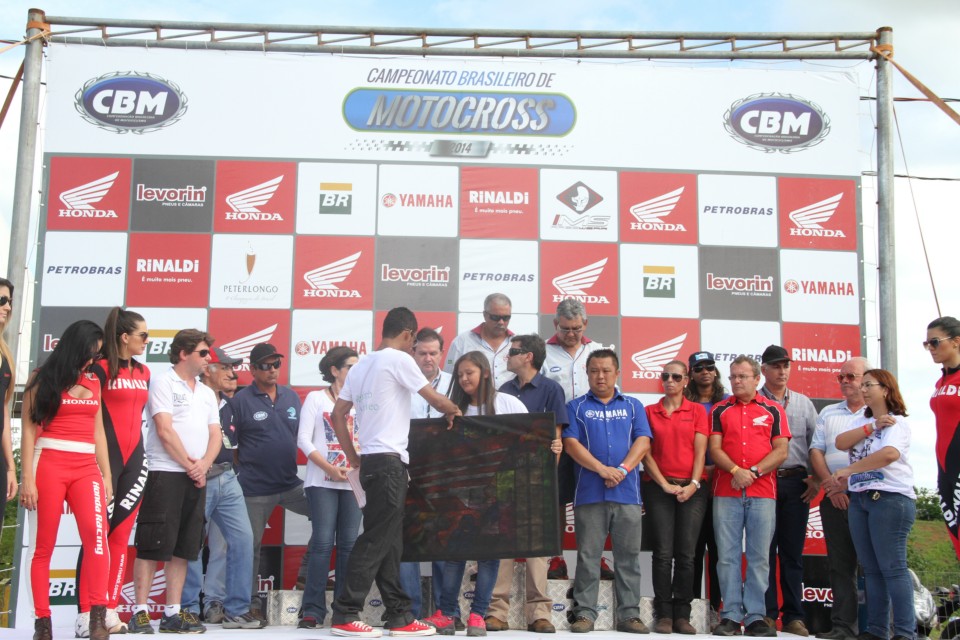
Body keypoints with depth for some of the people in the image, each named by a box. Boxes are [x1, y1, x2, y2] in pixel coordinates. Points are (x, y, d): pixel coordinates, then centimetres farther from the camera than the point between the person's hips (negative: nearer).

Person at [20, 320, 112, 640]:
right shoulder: (42, 378, 3)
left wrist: (106, 475, 13)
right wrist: (27, 478, -10)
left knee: (97, 534, -17)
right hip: (49, 465, -3)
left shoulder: (93, 382, 16)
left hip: (86, 467, 3)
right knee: (44, 546, 0)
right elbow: (29, 430, -2)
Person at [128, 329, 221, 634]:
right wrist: (190, 466, -8)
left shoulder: (207, 393, 19)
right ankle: (140, 611, 0)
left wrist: (203, 465, -6)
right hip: (165, 473, -7)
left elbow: (215, 435, 12)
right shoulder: (163, 383, -2)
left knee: (183, 548, 7)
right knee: (152, 546, -6)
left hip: (196, 477, 7)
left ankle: (173, 613, 12)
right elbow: (165, 431, -10)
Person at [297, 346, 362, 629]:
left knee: (349, 544, 1)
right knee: (323, 542, -8)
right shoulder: (316, 398, 5)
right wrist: (329, 468, -12)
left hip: (353, 482, 3)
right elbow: (304, 439, -3)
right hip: (322, 481, -3)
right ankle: (313, 611, -4)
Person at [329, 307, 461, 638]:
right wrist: (454, 411, 17)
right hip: (389, 461, -9)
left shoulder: (361, 365, 15)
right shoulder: (399, 359, -8)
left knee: (388, 541, 10)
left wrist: (353, 458, 18)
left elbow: (337, 414, 15)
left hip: (371, 461, 9)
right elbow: (436, 400, -4)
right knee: (376, 540, -6)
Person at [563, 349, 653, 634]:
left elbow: (643, 442, 3)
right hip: (589, 493, -1)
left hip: (628, 493, 2)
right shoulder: (576, 407, 10)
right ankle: (585, 613, 6)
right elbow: (571, 443, -2)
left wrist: (623, 469, -13)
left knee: (628, 556, 4)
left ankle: (629, 614, 10)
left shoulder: (633, 406, 14)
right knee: (587, 556, 0)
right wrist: (603, 470, -14)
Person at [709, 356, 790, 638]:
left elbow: (781, 451, 2)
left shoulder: (773, 410, 9)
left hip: (763, 492, 0)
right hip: (726, 492, 1)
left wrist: (753, 472, -10)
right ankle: (730, 616, 4)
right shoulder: (719, 410, 11)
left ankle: (755, 617, 6)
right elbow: (714, 448, 3)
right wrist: (736, 471, -14)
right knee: (727, 556, -1)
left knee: (759, 557, 1)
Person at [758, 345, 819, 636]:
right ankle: (767, 613, 5)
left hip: (796, 482, 2)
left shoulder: (803, 403, 15)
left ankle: (793, 616, 9)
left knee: (793, 552, 4)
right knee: (765, 549, -1)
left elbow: (815, 444, 13)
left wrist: (816, 479, 4)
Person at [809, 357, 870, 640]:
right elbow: (816, 451, 10)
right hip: (834, 497, 4)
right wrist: (831, 485, -5)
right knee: (840, 563, 3)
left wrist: (848, 484, -13)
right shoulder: (828, 413, 18)